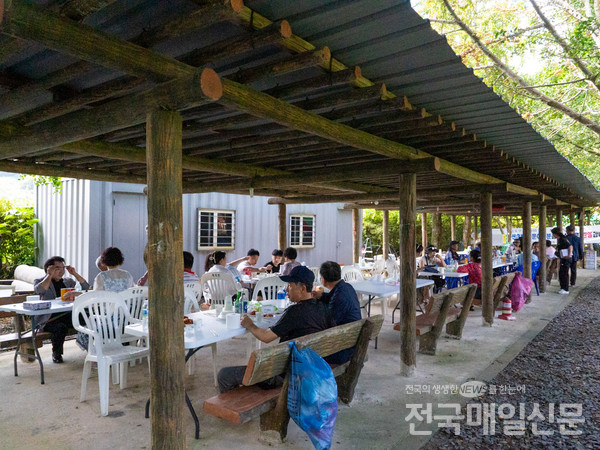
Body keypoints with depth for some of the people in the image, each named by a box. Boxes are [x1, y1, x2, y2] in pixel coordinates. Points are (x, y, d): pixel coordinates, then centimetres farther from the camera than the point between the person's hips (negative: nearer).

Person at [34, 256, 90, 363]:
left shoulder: (68, 281, 22)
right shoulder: (40, 281, 10)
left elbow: (86, 287, 11)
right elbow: (39, 290, -14)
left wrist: (74, 273, 6)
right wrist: (49, 275, -7)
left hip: (69, 315, 3)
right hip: (50, 319, -3)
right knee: (61, 327, -35)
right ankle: (56, 353, -7)